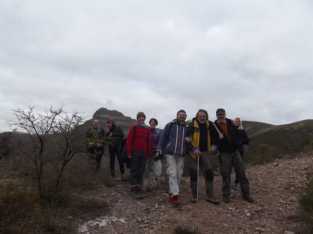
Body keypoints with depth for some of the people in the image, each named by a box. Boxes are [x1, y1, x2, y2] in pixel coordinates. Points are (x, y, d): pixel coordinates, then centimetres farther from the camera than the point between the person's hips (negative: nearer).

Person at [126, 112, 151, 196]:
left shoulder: (147, 129, 9)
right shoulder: (134, 128, -1)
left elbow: (149, 142, 10)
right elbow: (129, 140, -5)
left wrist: (148, 153, 6)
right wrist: (129, 152, -9)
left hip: (143, 153, 3)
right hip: (135, 153, -3)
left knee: (141, 170, 8)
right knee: (134, 169, 3)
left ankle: (139, 186, 17)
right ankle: (133, 186, 13)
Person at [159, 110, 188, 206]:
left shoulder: (186, 128, 10)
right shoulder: (170, 125, -1)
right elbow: (163, 137, -1)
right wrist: (160, 150, -4)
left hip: (181, 155, 4)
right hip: (170, 153, -4)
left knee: (179, 174, 6)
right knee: (172, 174, -9)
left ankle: (172, 194, 19)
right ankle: (174, 195, -8)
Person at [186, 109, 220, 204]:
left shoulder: (210, 125, 6)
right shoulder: (192, 125, -7)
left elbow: (215, 135, 20)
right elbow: (188, 138, -16)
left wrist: (214, 145, 8)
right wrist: (194, 148, -26)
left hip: (206, 152, 3)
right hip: (194, 152, -3)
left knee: (209, 172, 1)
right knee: (194, 174, 4)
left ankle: (210, 196, 14)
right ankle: (194, 196, 19)